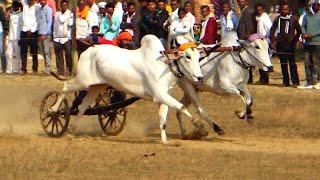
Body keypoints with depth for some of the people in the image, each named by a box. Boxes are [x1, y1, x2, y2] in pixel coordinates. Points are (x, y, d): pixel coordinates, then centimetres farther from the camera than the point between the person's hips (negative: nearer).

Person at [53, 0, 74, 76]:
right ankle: (60, 71, 5)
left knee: (68, 55, -7)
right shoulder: (57, 14, 13)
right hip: (57, 38, 3)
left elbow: (70, 23, -10)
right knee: (59, 56, 1)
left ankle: (69, 71, -1)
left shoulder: (71, 14, 5)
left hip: (67, 38, -3)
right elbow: (55, 25, 11)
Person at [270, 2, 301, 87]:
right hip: (280, 44, 3)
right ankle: (285, 81, 11)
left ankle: (295, 81, -1)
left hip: (290, 44, -3)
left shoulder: (293, 19, 0)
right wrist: (273, 41, 5)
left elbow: (298, 30, 6)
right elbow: (272, 30, 12)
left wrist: (295, 40, 2)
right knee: (283, 63, 5)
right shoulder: (278, 19, 8)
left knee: (292, 63, -5)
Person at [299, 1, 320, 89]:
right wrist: (304, 33, -5)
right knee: (308, 63, 5)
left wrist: (312, 35, -17)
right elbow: (303, 26, 15)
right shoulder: (307, 15, 15)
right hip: (307, 42, 5)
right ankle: (309, 82, 10)